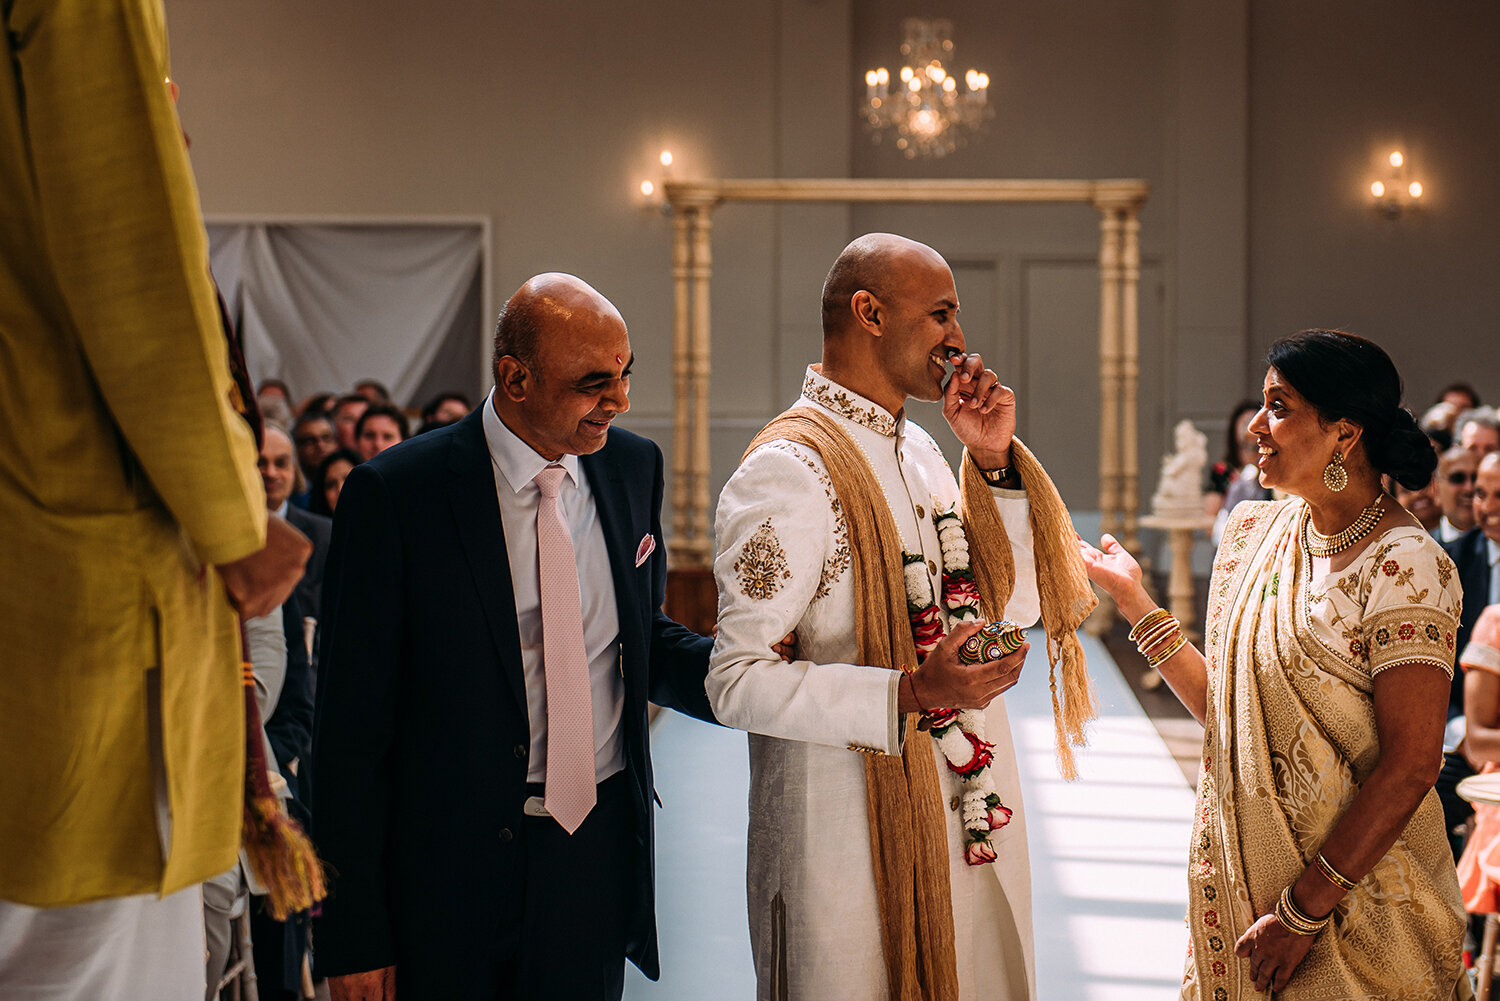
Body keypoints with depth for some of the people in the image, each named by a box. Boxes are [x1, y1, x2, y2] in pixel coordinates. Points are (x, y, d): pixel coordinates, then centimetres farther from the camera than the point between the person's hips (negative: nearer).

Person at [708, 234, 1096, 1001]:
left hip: (967, 820, 8)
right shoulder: (787, 470, -16)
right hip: (854, 844, -8)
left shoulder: (918, 450, 12)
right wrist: (910, 698, -30)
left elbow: (1015, 603, 12)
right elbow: (738, 682, -21)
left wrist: (994, 462, 1)